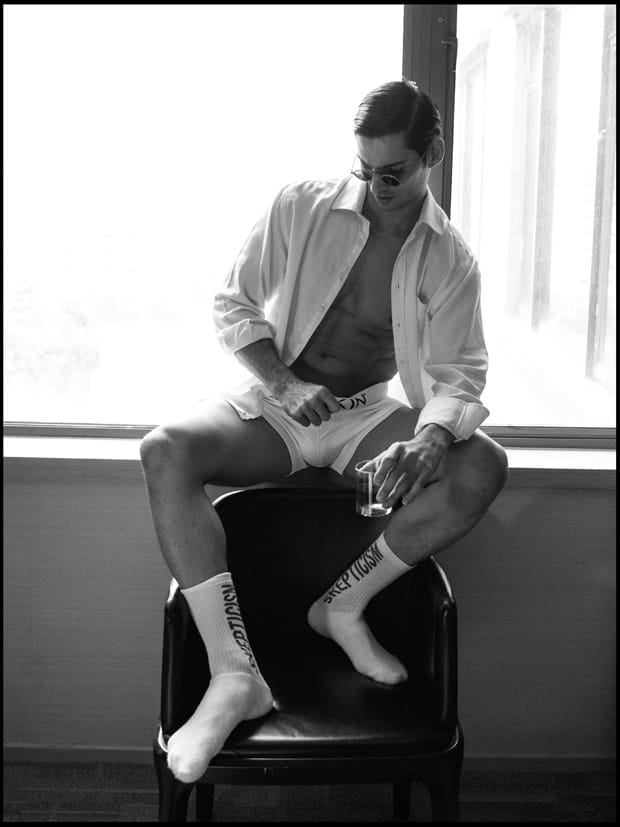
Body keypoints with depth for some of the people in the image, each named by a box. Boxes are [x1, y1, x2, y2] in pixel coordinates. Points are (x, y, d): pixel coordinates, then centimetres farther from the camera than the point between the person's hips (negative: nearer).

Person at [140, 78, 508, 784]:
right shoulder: (301, 208, -5)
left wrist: (430, 440, -30)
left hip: (367, 416, 1)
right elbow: (233, 305, 0)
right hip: (273, 401, 0)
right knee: (165, 453, -31)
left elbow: (458, 375, -7)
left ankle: (344, 604, -13)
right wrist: (285, 385, -16)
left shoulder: (451, 264, -2)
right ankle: (234, 676, -36)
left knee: (482, 467, -27)